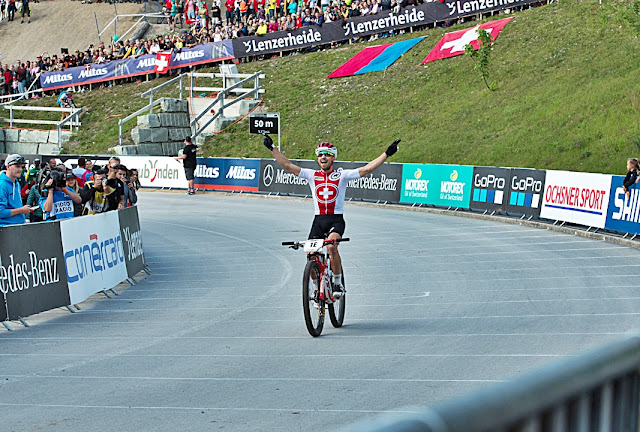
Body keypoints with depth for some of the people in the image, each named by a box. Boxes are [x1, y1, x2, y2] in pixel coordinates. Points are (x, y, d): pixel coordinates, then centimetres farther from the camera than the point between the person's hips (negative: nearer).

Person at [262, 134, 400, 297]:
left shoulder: (342, 175, 3)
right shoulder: (312, 175, 8)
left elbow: (367, 169, -4)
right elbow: (288, 165, 5)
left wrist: (387, 154, -10)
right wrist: (272, 148, 1)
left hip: (336, 220, -3)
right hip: (318, 220, 3)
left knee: (331, 247, -30)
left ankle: (338, 283, -13)